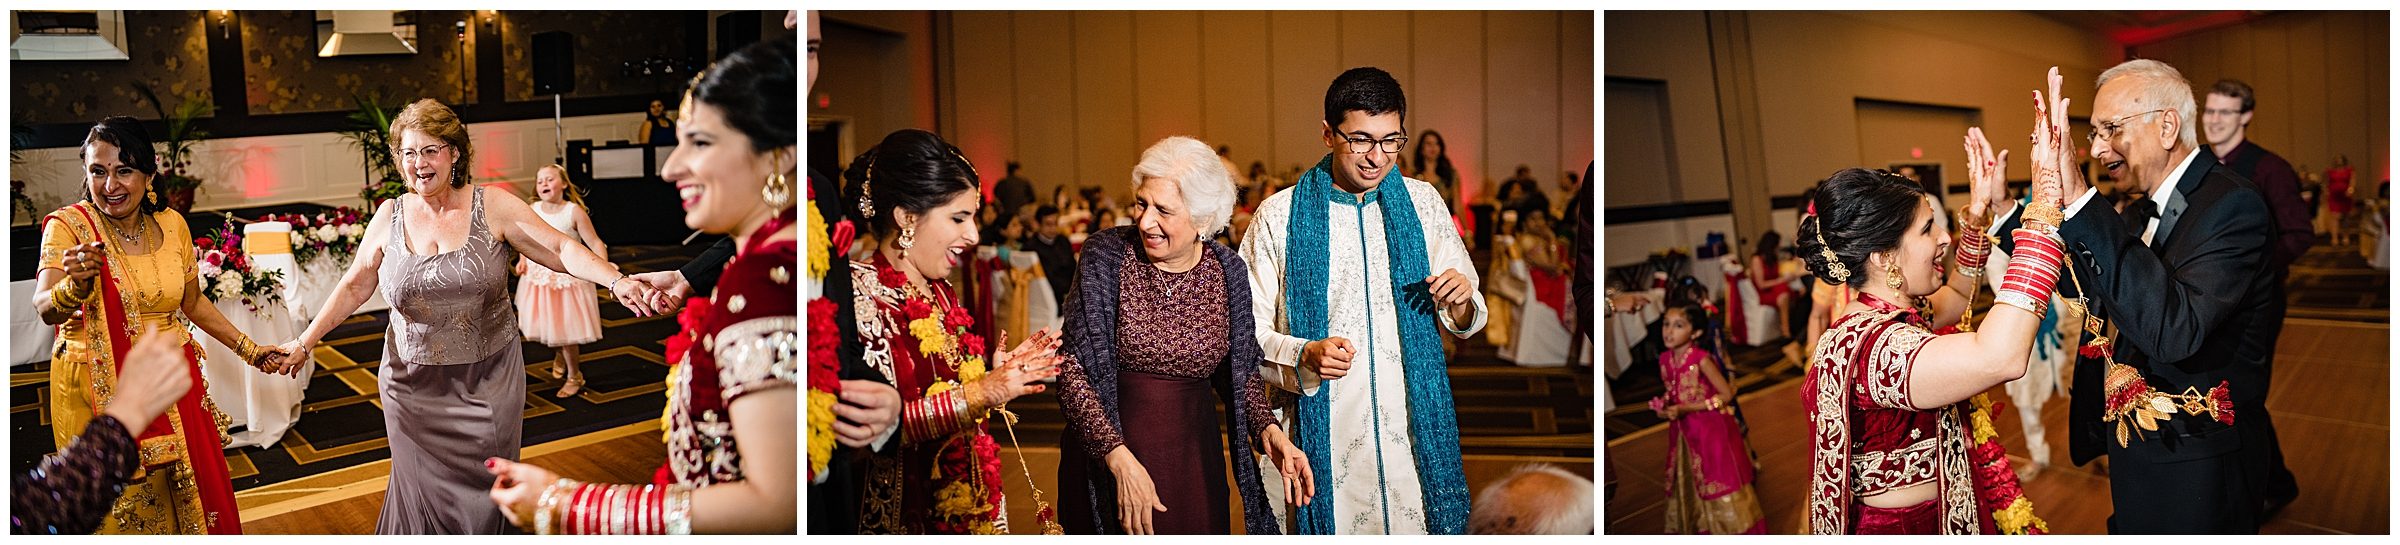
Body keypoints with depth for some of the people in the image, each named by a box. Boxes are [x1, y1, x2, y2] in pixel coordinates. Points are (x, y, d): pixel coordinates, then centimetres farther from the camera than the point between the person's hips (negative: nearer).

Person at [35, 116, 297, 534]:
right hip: (101, 393, -3)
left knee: (188, 495, 13)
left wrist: (249, 350, 10)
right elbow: (45, 309, -27)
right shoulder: (68, 226, -13)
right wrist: (76, 286, -48)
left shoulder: (171, 224, -1)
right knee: (120, 508, 8)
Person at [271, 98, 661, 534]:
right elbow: (354, 287, 9)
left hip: (487, 382, -2)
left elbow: (562, 249, -13)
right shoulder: (390, 217, 1)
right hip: (415, 384, 2)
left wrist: (616, 281, -28)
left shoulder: (493, 208, -7)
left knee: (482, 497, 6)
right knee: (425, 494, 10)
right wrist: (305, 343, 4)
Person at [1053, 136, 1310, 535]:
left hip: (1195, 460, 2)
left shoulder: (1228, 271, -3)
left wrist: (1267, 430, -10)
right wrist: (1119, 458, -23)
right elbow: (1074, 371, -14)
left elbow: (1241, 371, 9)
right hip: (1108, 457, -2)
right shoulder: (1105, 256, -11)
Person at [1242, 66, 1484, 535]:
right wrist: (1305, 355, -21)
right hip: (1325, 433, -2)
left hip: (1415, 424, 2)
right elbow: (1247, 331, -3)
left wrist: (1461, 304, -11)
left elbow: (1463, 322, 12)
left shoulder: (1422, 202, 6)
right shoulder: (1279, 216, -4)